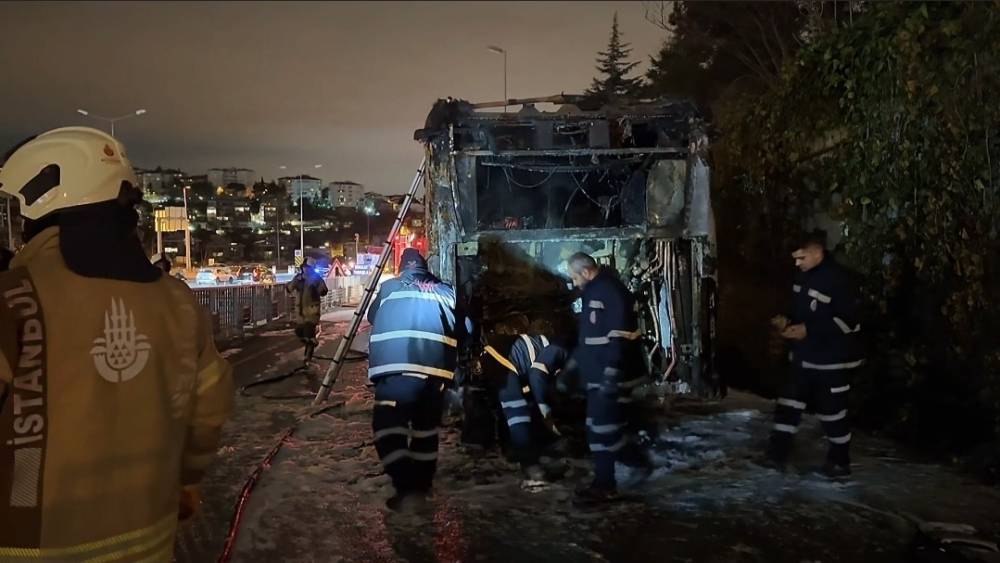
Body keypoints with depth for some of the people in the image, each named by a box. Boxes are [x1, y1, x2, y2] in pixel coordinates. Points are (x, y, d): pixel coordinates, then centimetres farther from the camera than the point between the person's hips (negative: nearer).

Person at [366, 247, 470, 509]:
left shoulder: (388, 287, 13)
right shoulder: (445, 290, 17)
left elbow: (372, 317, 30)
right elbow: (465, 328, 17)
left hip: (397, 366, -3)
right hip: (435, 367, 3)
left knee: (388, 425, 1)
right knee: (426, 425, 18)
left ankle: (405, 485, -12)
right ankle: (422, 483, 26)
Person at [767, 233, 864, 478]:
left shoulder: (838, 279, -20)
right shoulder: (803, 277, 7)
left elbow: (848, 321, -22)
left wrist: (808, 330, -26)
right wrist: (788, 322, -2)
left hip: (832, 360, -8)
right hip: (804, 357, 8)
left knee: (832, 412, 4)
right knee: (788, 404, 8)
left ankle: (840, 461, 21)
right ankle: (778, 453, 17)